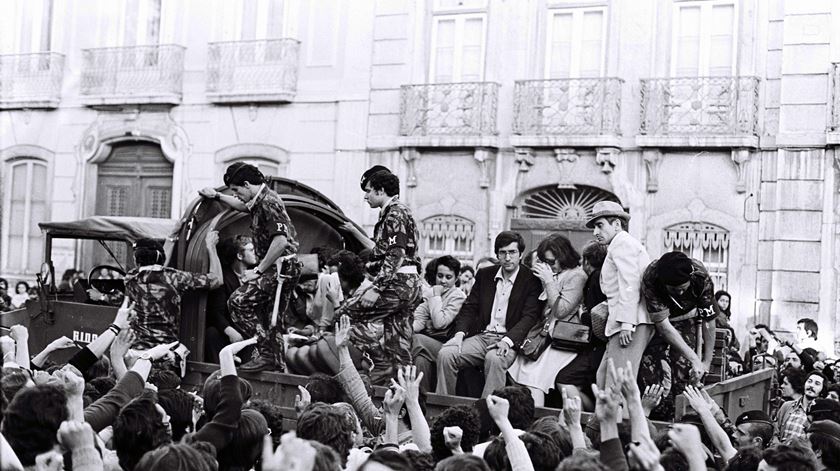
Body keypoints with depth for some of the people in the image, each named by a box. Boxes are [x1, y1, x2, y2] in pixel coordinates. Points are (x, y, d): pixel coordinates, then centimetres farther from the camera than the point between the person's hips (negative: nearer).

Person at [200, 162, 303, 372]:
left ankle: (265, 354, -14)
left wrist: (258, 271, -21)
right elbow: (243, 206, 40)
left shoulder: (268, 202, -18)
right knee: (271, 319, 13)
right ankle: (279, 366, 18)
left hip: (281, 267, -10)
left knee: (238, 301, -14)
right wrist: (216, 196, 37)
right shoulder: (261, 200, 14)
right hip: (281, 268, 10)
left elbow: (281, 240, -27)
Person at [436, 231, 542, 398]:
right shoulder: (484, 275, 15)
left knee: (494, 359, -38)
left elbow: (529, 317, -9)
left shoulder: (532, 280, 0)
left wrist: (507, 341, -25)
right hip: (481, 336, 4)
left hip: (509, 341, -4)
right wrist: (460, 333, -7)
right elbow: (470, 307, 13)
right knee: (446, 353, -21)